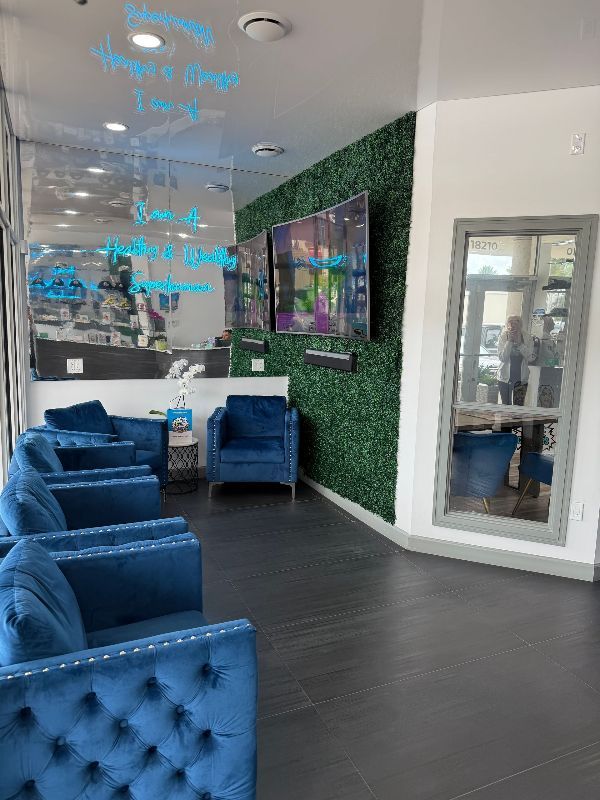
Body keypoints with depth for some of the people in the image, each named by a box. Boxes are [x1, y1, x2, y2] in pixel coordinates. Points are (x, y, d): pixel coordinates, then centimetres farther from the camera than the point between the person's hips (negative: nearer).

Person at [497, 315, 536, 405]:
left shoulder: (527, 338, -2)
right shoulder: (503, 337, -4)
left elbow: (531, 358, -9)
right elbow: (502, 357, -12)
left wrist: (520, 343, -15)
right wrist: (509, 341, -17)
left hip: (521, 378, 0)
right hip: (505, 377, 0)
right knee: (505, 406, 6)